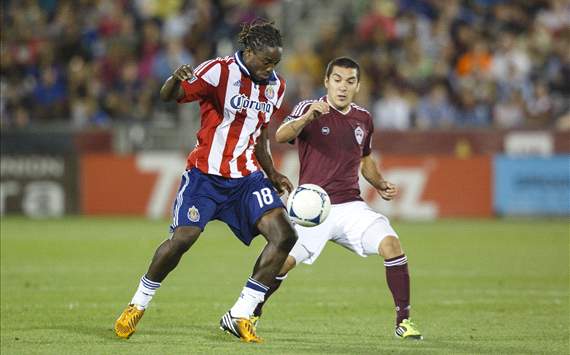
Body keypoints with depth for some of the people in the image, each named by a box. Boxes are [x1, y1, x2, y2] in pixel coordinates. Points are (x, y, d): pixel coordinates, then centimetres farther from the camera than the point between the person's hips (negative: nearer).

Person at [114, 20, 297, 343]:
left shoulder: (275, 86, 9)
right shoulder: (219, 71, -11)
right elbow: (169, 96, -19)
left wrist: (273, 175, 13)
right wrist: (177, 79, -42)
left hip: (246, 177, 5)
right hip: (206, 174, -5)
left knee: (285, 236, -13)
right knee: (182, 238, -17)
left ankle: (240, 316, -6)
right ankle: (138, 305, 10)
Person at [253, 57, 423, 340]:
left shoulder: (363, 119, 12)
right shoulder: (309, 109, -4)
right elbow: (280, 136, -23)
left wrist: (380, 184, 10)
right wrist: (307, 117, -42)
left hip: (351, 205, 3)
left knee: (391, 244, -19)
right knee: (283, 262, -16)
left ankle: (403, 321, -10)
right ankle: (251, 314, 11)